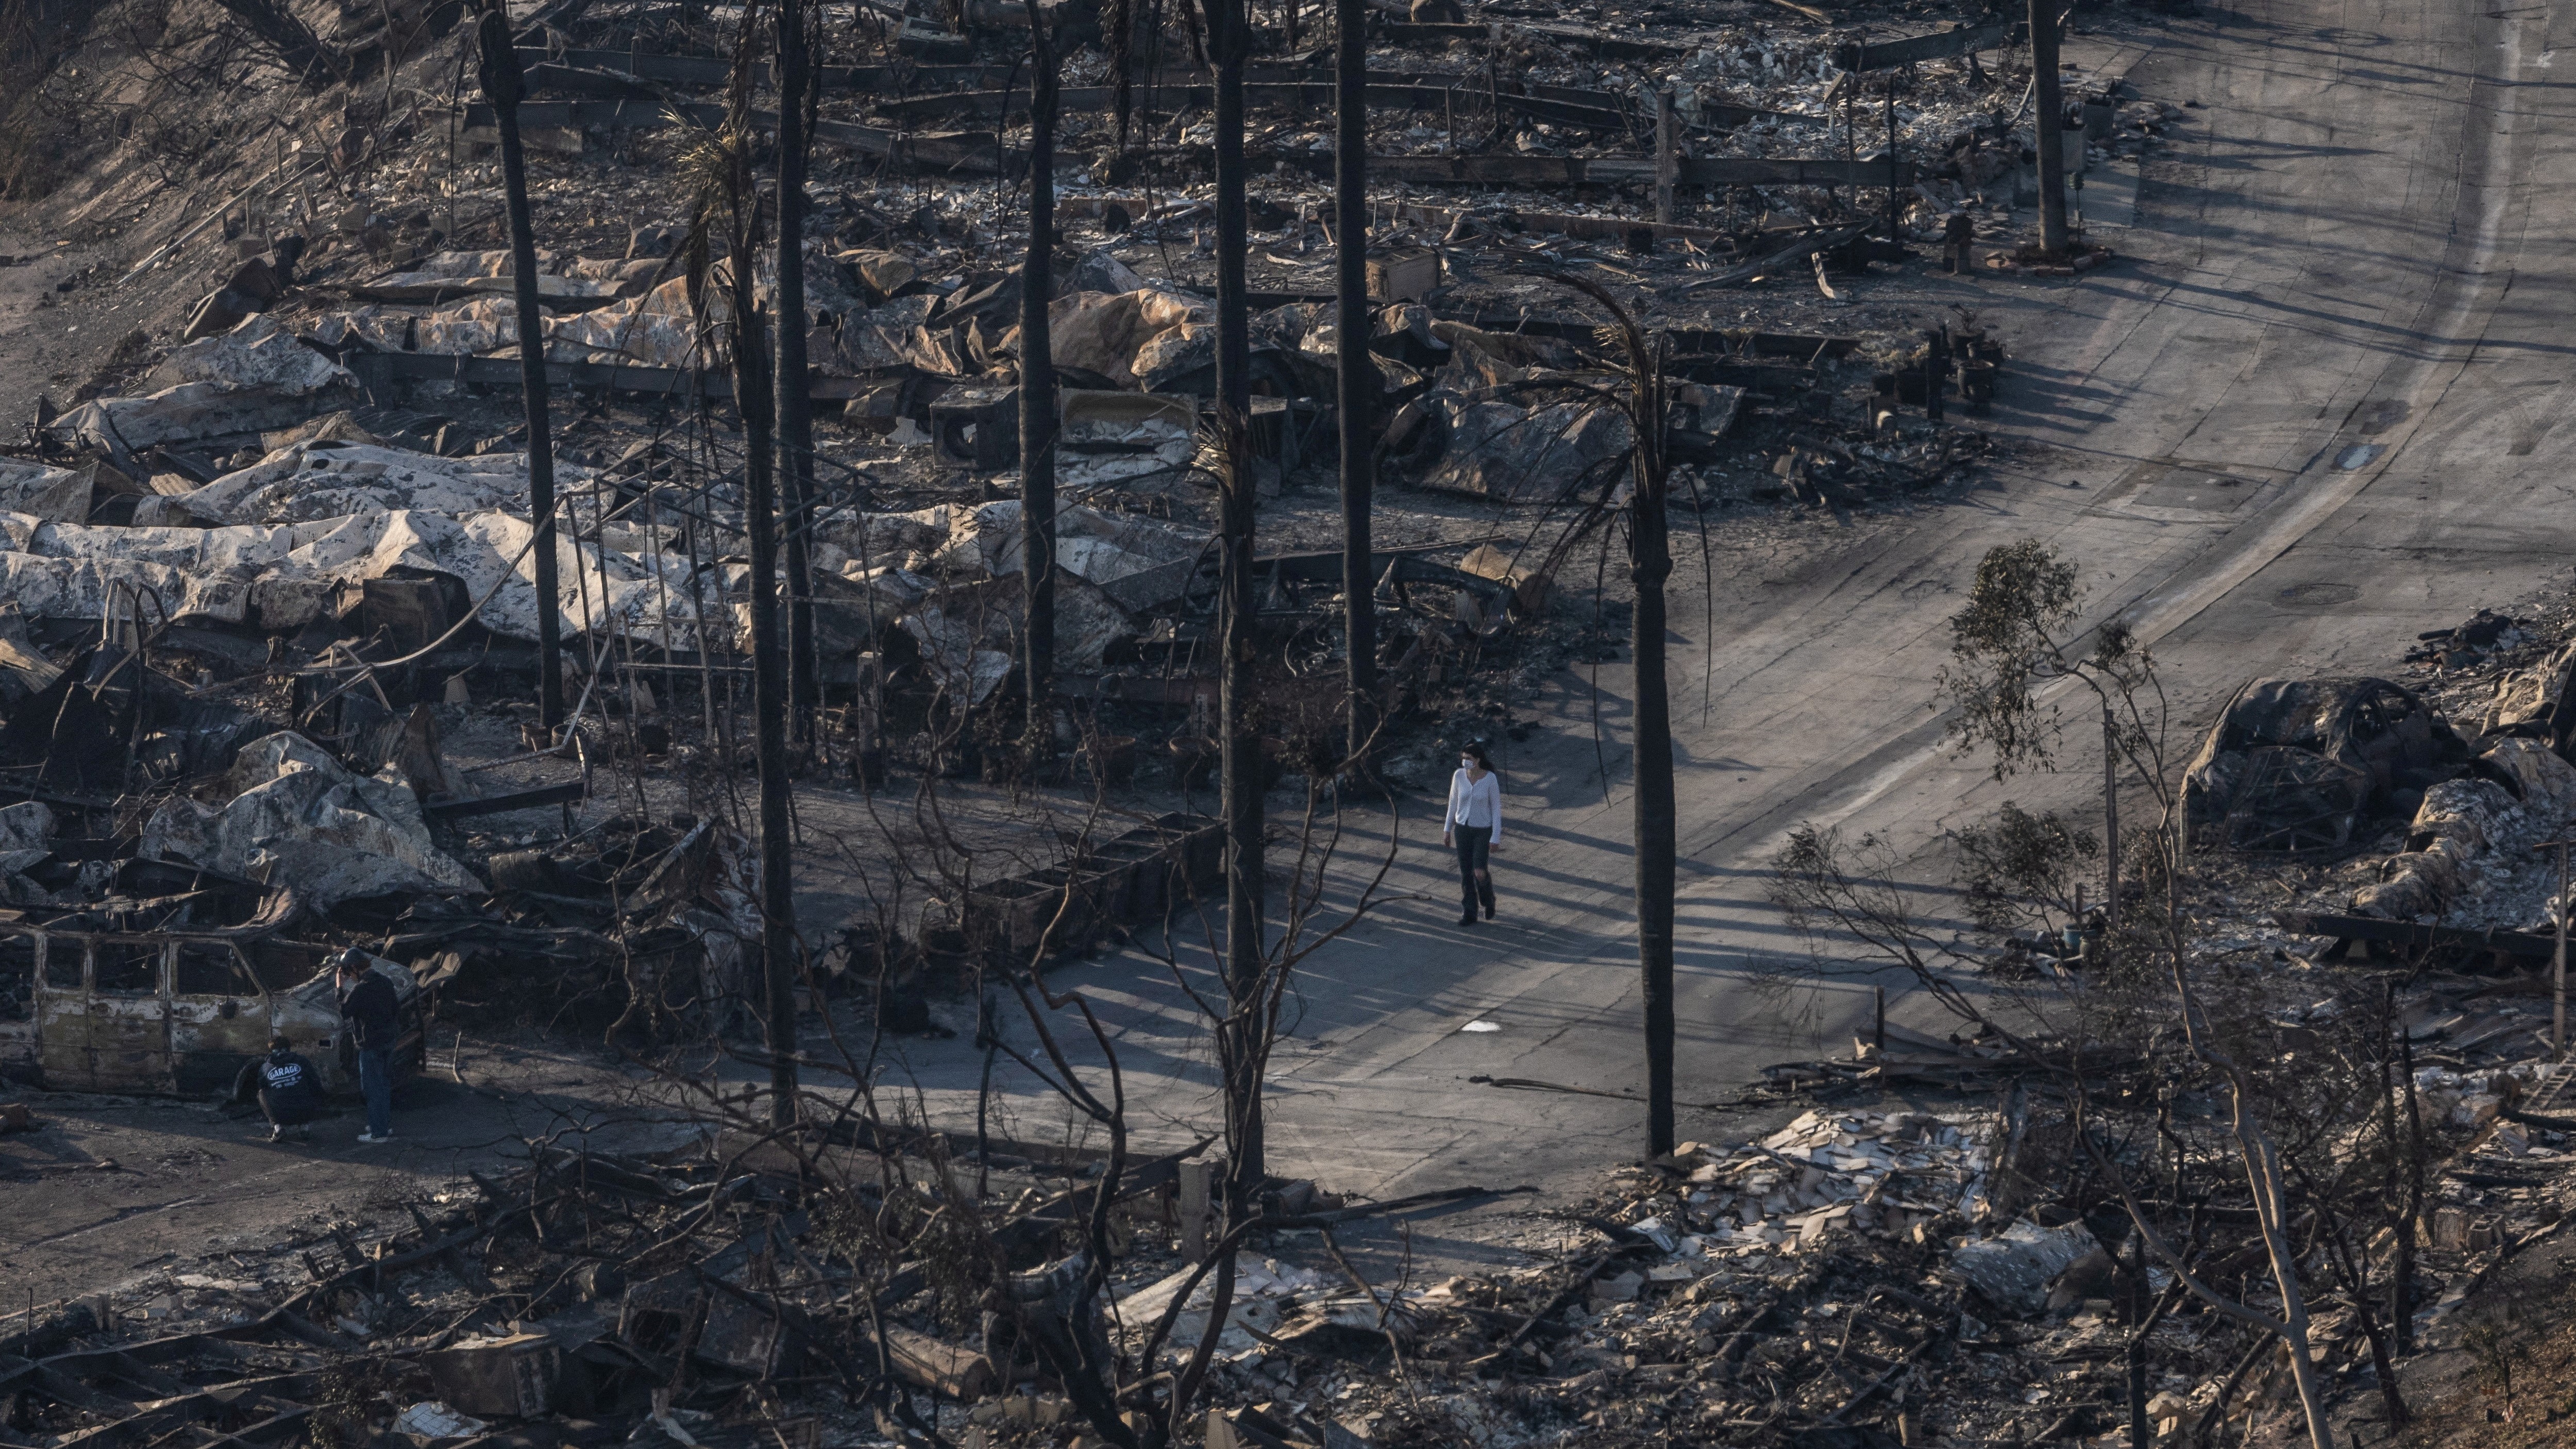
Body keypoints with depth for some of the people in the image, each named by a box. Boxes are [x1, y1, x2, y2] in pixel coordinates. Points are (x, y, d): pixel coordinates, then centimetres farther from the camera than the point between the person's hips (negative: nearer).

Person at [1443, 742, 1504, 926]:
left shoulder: (1491, 779, -18)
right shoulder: (1459, 776, -9)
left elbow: (1496, 808, -11)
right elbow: (1453, 802, 3)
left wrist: (1496, 837, -11)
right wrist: (1447, 829, 7)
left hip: (1483, 830, -3)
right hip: (1463, 828, 3)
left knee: (1479, 872, -6)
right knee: (1466, 873, 5)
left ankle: (1488, 898, 28)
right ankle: (1469, 915, 17)